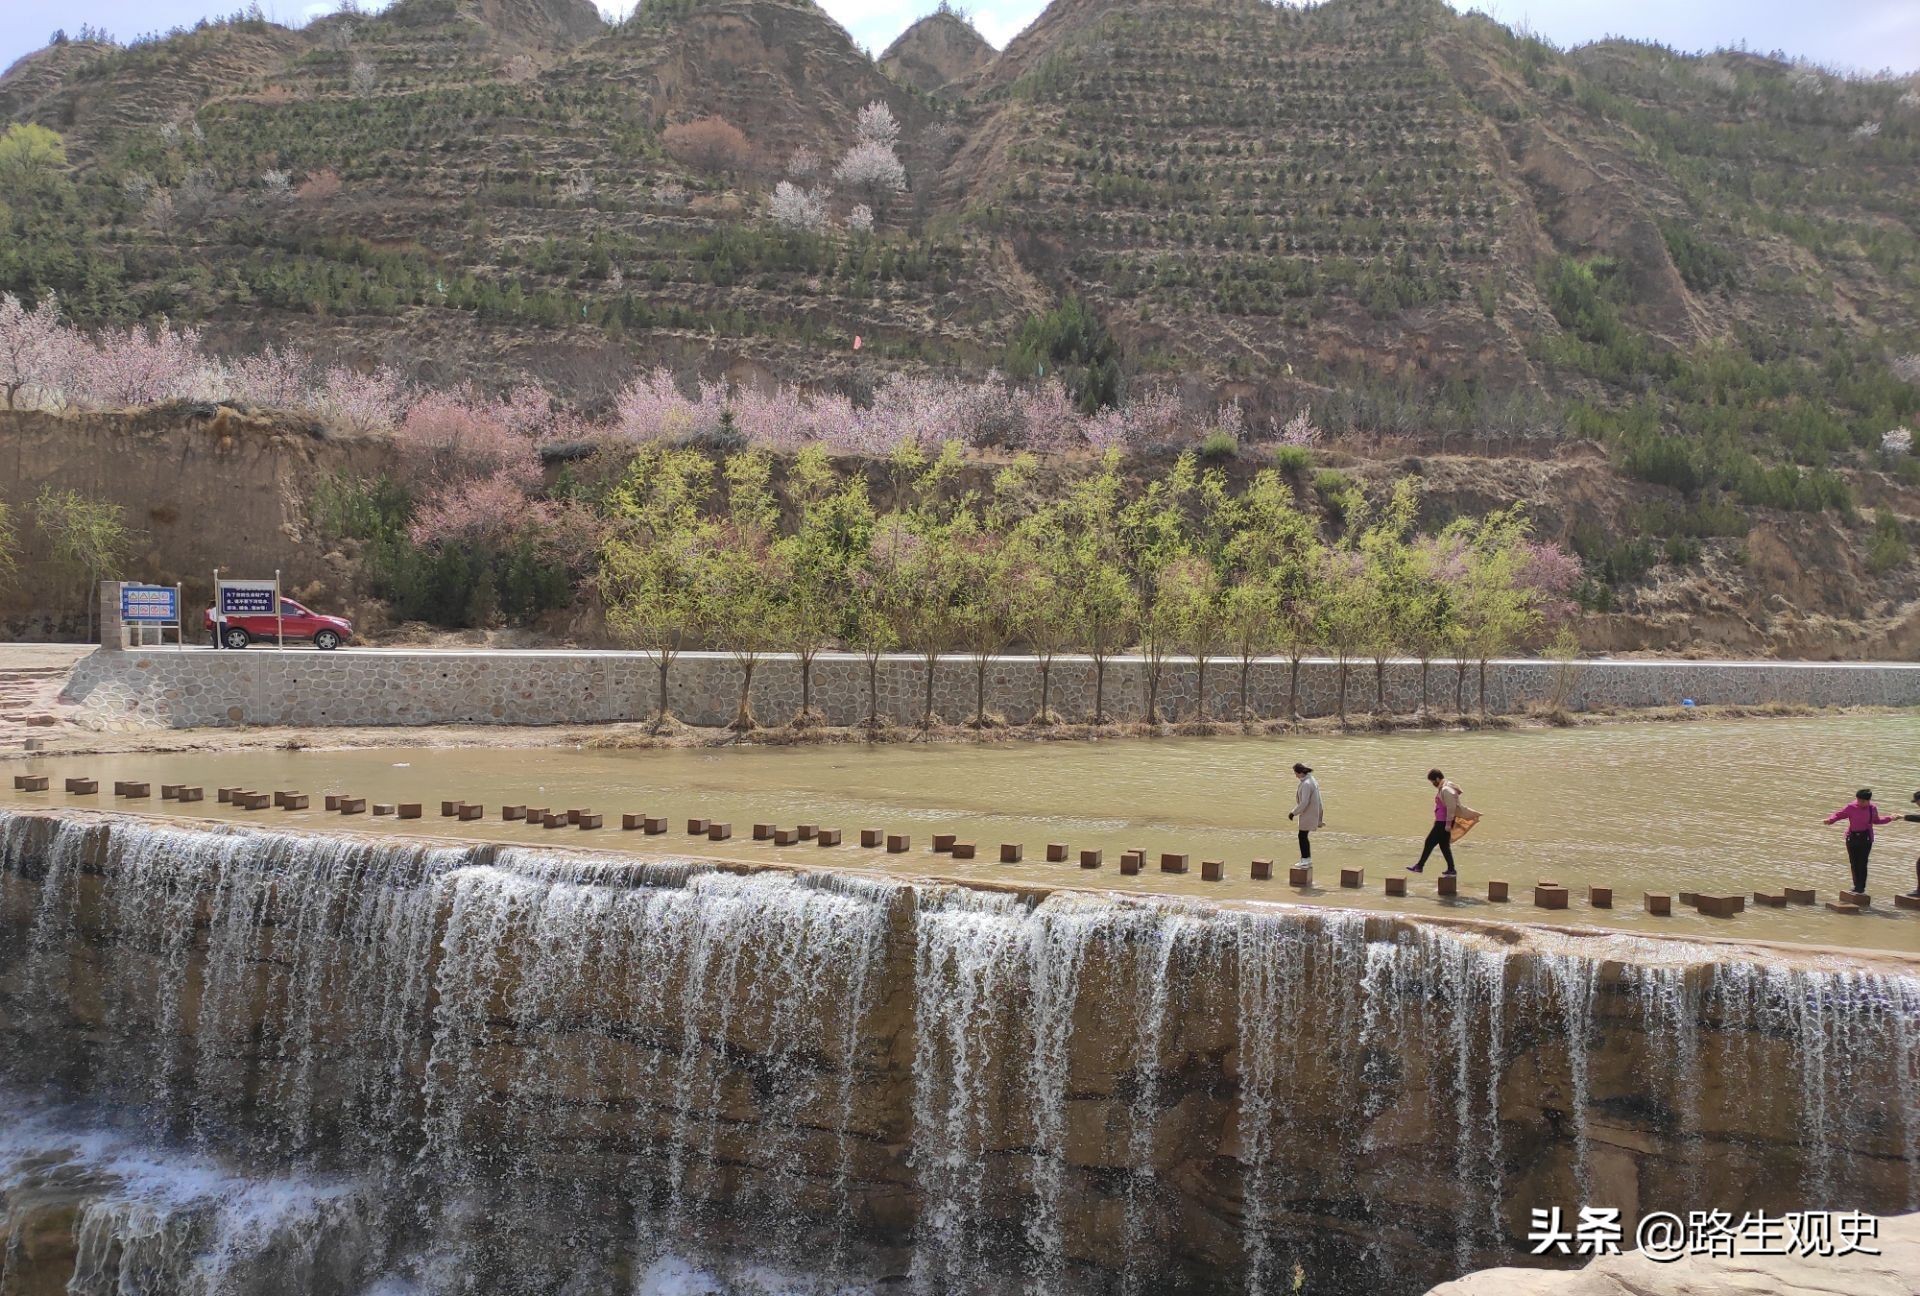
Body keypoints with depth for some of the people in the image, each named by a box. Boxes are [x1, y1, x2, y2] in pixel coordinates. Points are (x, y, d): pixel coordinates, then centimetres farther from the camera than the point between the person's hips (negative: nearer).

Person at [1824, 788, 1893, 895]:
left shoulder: (1873, 808, 1)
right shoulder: (1851, 807, -6)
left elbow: (1876, 820, 20)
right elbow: (1838, 814, -2)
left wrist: (1890, 818, 17)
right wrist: (1830, 820, -20)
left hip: (1866, 838, -1)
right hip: (1852, 837, 1)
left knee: (1862, 863, -8)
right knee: (1854, 863, 7)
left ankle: (1861, 888, -1)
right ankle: (1857, 885, 22)